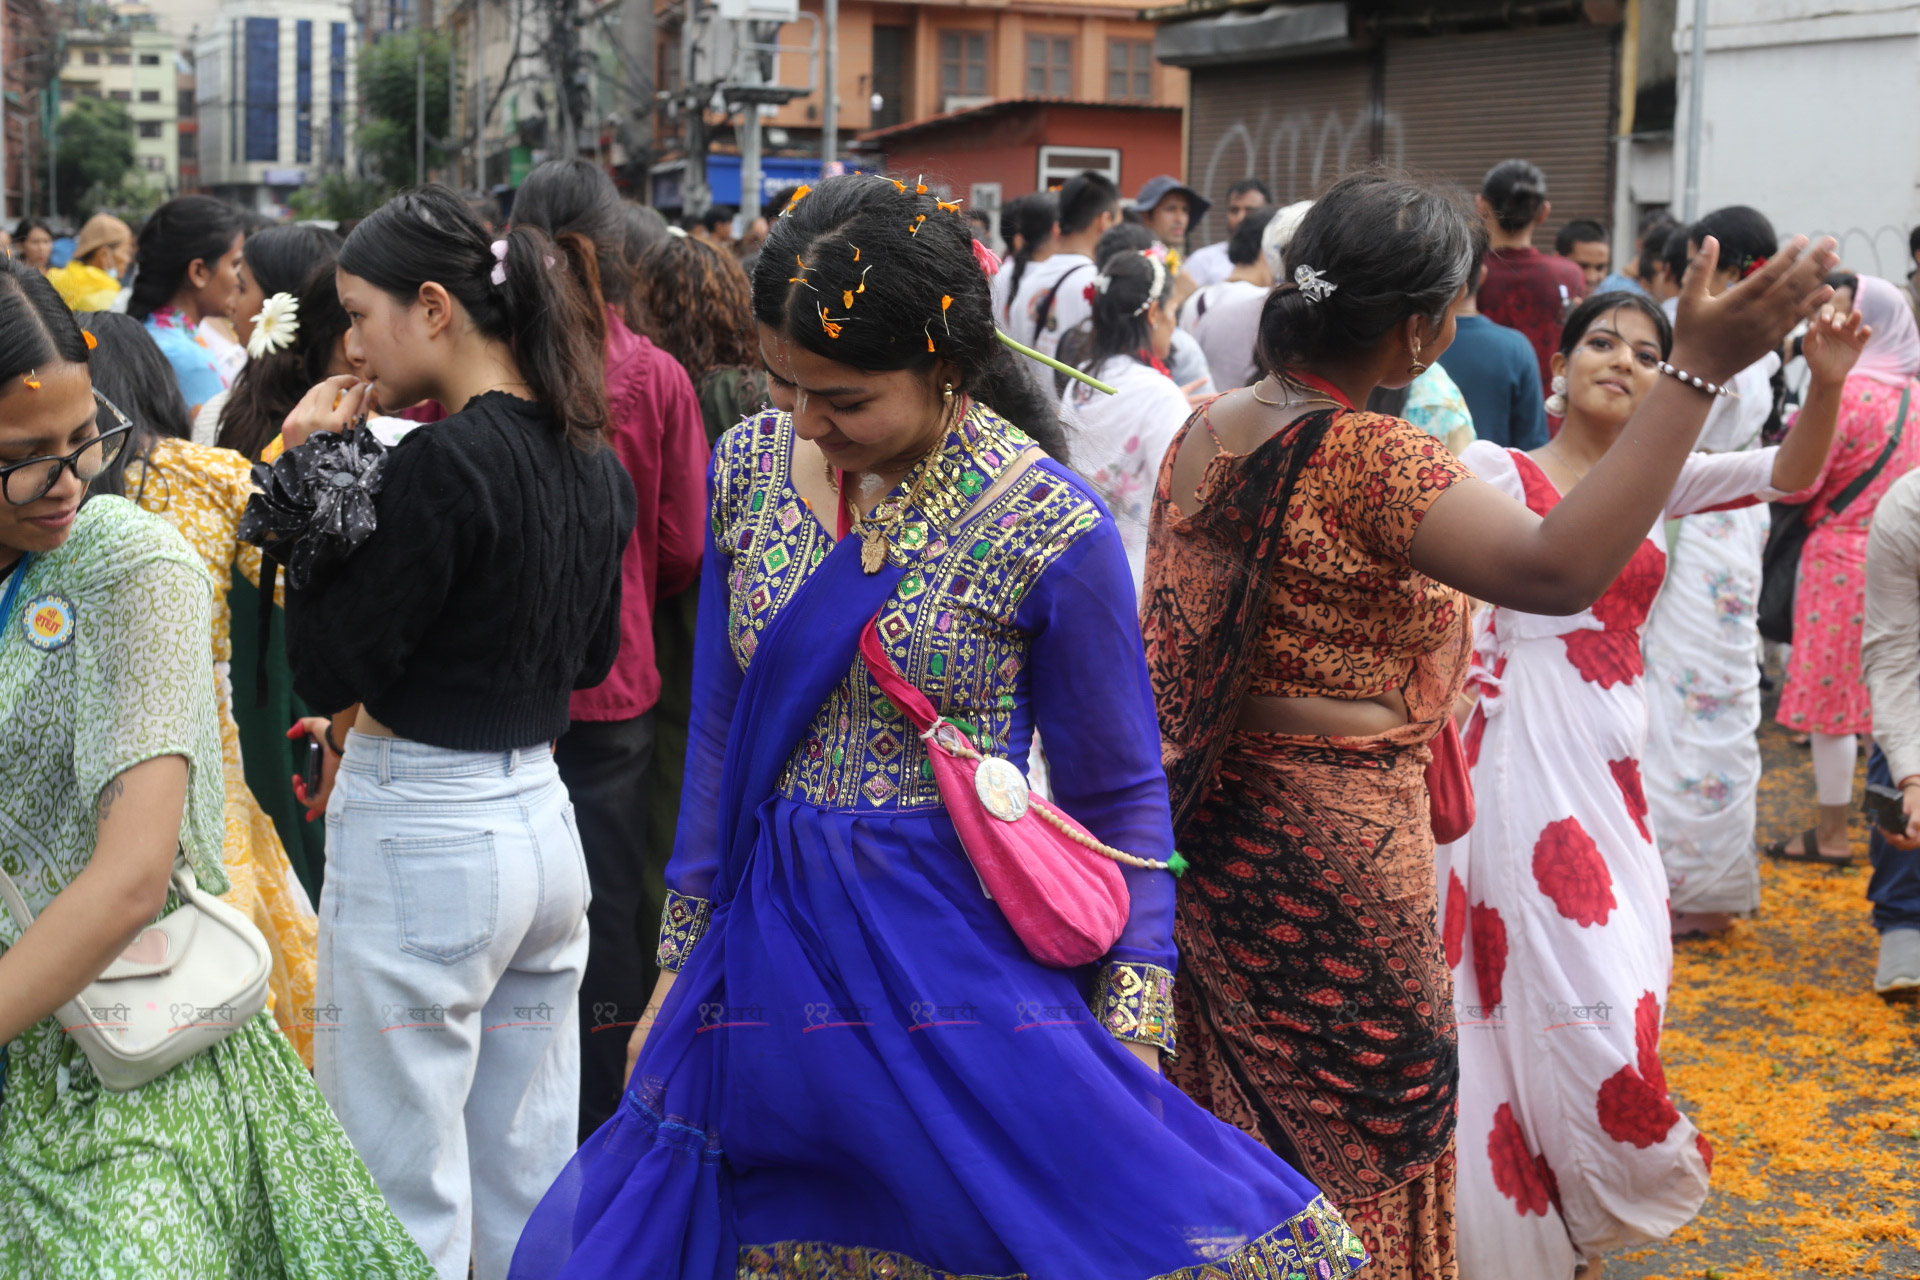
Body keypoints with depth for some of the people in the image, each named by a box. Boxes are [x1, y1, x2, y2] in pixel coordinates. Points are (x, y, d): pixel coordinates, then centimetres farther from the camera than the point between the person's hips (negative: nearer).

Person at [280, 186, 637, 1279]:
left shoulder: (443, 462, -18)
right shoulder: (593, 459, 6)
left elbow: (331, 671, -16)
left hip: (420, 834, -8)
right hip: (543, 815, 8)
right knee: (533, 1191, 17)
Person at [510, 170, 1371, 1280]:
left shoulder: (1050, 530, -12)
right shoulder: (748, 469, 2)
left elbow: (1119, 799, -3)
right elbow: (720, 736, 11)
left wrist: (1131, 1039, -7)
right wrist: (683, 957, 12)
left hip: (965, 962, -4)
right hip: (768, 959, 4)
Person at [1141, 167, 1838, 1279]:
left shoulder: (1206, 429, 3)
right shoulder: (1370, 457, -24)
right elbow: (1559, 570, -35)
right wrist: (1700, 371, -35)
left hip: (1216, 811, 8)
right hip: (1338, 842, -8)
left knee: (1240, 1107, 21)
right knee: (1361, 1120, 9)